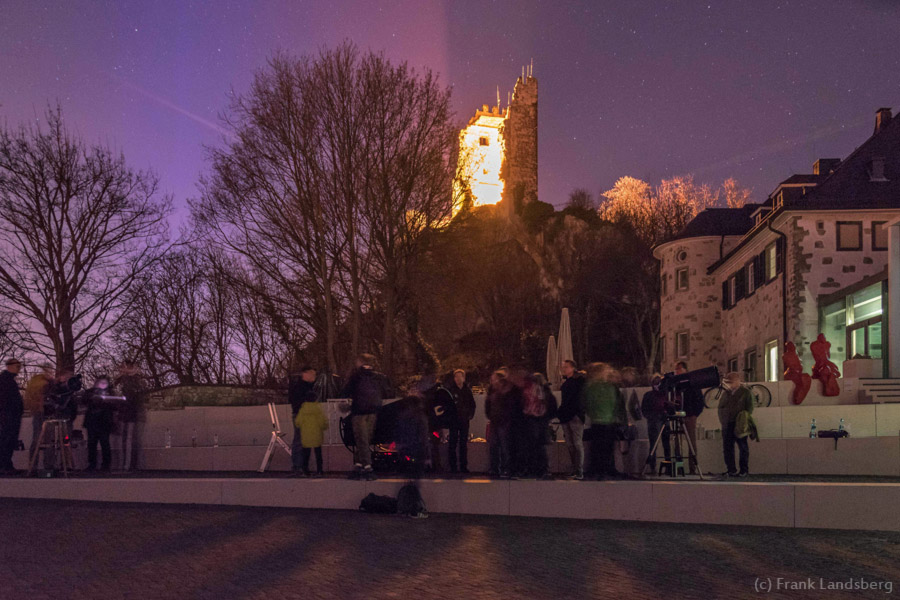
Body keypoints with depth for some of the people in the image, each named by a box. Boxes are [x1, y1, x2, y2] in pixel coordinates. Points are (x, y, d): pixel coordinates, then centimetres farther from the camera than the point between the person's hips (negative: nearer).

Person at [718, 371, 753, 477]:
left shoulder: (745, 392, 3)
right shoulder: (726, 393, 15)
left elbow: (749, 408, 1)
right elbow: (720, 407, 17)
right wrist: (722, 420, 4)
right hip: (727, 424, 4)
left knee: (743, 448, 2)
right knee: (727, 448, 2)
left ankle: (744, 470, 7)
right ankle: (731, 470, 8)